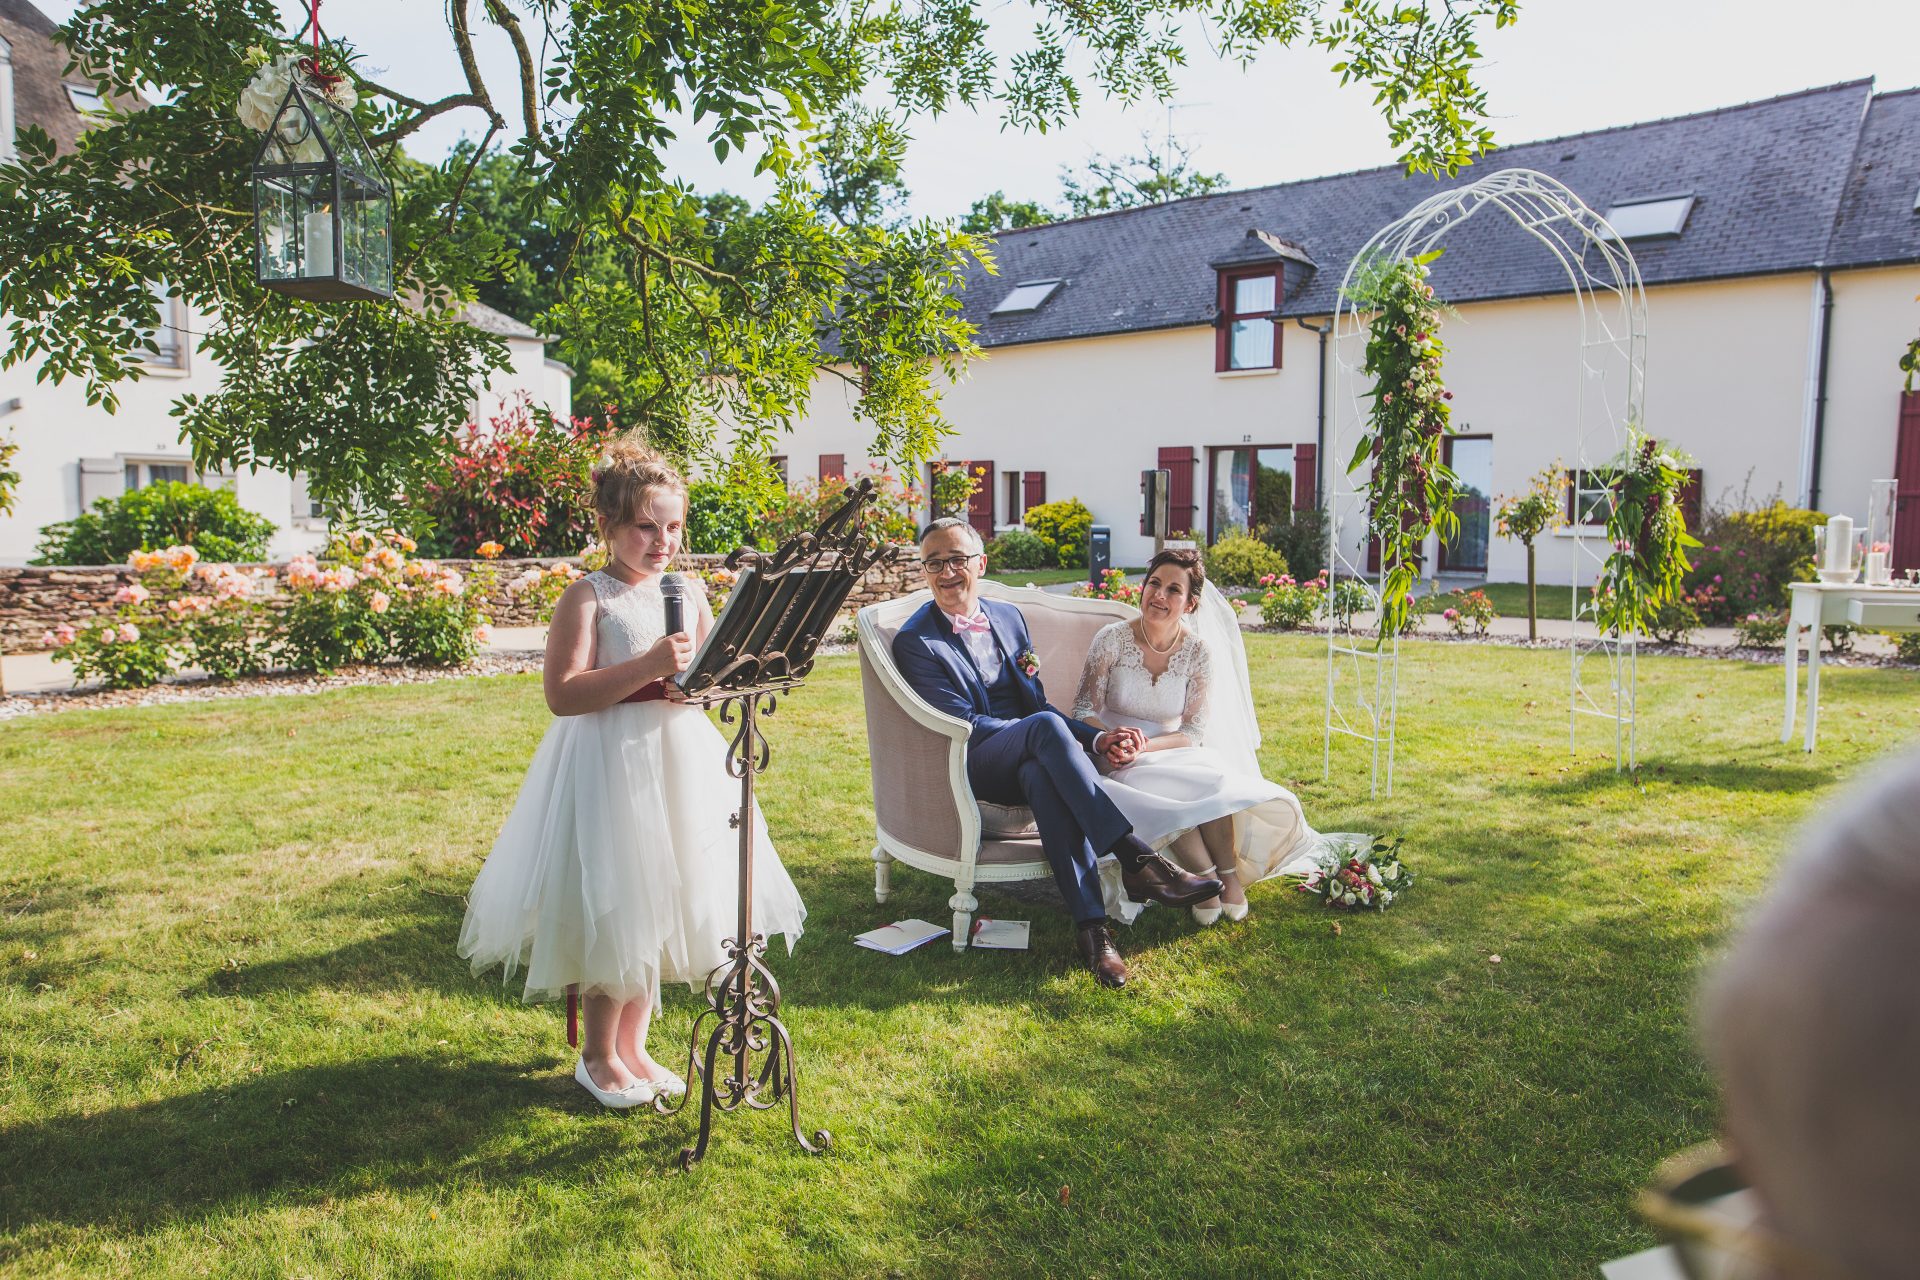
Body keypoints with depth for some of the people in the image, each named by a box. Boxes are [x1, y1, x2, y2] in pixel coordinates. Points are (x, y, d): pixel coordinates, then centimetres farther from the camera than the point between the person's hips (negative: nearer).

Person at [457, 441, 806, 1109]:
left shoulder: (689, 594, 7)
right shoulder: (588, 597, -9)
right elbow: (562, 694, -18)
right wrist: (649, 666, -26)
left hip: (677, 763, 6)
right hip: (607, 766, -5)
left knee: (658, 909, 13)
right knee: (610, 914, 2)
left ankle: (632, 1045, 30)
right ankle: (598, 1054, 24)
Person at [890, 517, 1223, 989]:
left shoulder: (1009, 617, 17)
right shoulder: (915, 641, -2)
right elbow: (964, 726, -10)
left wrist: (1095, 738, -2)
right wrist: (1056, 736, -17)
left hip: (1028, 764, 4)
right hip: (973, 771, -4)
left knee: (1042, 774, -37)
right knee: (1045, 727, -37)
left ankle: (1090, 923, -45)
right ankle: (1138, 861, -41)